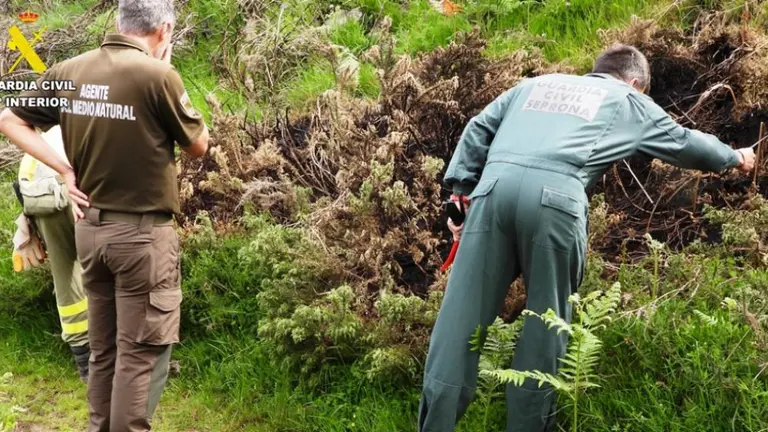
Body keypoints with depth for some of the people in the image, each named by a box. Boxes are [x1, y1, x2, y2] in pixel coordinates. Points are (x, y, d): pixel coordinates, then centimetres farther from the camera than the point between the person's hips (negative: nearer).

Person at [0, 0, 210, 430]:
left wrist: (65, 169, 5)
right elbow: (199, 146, -2)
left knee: (103, 350, 17)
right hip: (143, 232, -6)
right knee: (141, 353, 2)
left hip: (90, 227, 7)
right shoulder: (157, 75, -16)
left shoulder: (68, 72, 2)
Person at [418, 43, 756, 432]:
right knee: (546, 321, 9)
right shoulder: (629, 101, 28)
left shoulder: (538, 83, 36)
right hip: (555, 197, -3)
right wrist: (734, 157, 57)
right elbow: (683, 143, 39)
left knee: (464, 310, 2)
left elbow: (478, 129, 26)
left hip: (495, 187, 3)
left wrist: (460, 189, 22)